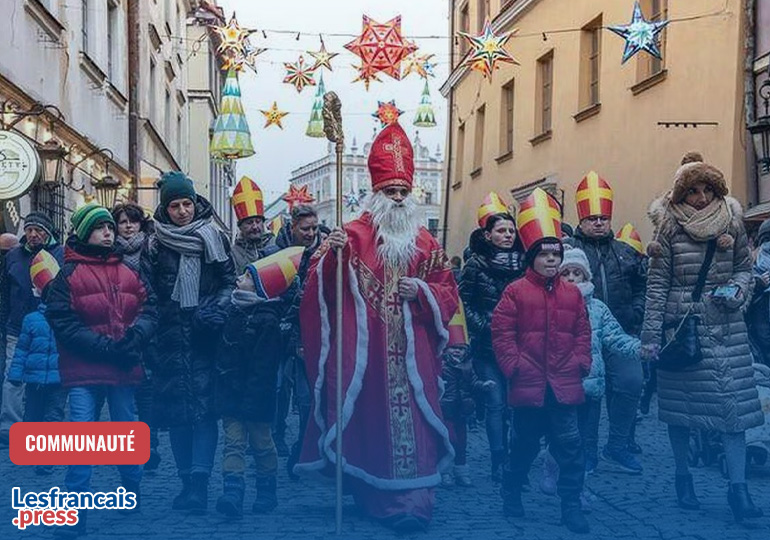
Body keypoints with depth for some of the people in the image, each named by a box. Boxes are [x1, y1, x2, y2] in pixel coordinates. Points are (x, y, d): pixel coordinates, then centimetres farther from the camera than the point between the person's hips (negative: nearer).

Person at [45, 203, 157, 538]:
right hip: (84, 371, -4)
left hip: (125, 369, 4)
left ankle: (132, 494, 36)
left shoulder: (130, 272, 11)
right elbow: (62, 322, -10)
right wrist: (105, 346, -17)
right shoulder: (67, 275, -2)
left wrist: (135, 335, -16)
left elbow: (149, 309, 5)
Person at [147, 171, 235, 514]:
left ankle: (198, 481, -16)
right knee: (176, 408, 1)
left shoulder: (215, 238, 6)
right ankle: (190, 481, 7)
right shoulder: (155, 245, 9)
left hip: (205, 335, -2)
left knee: (204, 405, -10)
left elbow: (229, 282, 6)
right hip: (171, 337, 2)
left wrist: (216, 310, -10)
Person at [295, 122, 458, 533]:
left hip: (411, 353, 3)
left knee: (411, 419, -2)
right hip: (365, 351, -2)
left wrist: (422, 291, -5)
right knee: (370, 418, -1)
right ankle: (375, 496, 10)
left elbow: (448, 293, 14)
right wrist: (331, 255, -27)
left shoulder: (425, 243, 13)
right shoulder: (354, 235, 3)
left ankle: (413, 498, 3)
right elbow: (325, 287, -8)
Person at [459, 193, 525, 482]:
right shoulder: (477, 263, -1)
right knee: (496, 403, -4)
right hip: (488, 346, -3)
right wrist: (483, 326, -8)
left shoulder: (524, 262, 6)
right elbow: (463, 301, 0)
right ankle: (499, 463, -2)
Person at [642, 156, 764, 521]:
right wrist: (651, 335, -7)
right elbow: (657, 284, -4)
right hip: (681, 324, -2)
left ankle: (738, 487, -2)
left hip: (725, 325, 2)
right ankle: (683, 478, 21)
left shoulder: (731, 222, 3)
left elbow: (744, 268, 13)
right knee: (679, 403, 6)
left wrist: (737, 290, -10)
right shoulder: (670, 228, -4)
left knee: (733, 403, -5)